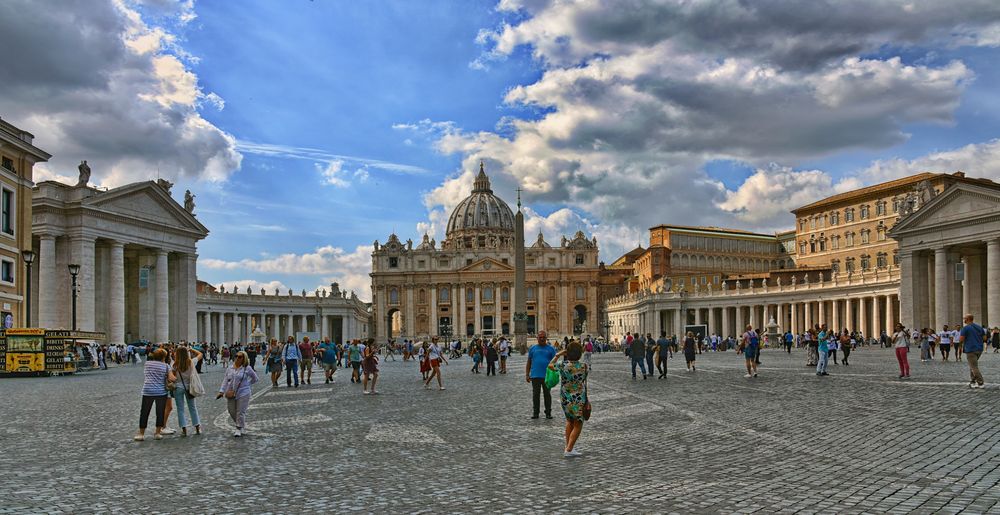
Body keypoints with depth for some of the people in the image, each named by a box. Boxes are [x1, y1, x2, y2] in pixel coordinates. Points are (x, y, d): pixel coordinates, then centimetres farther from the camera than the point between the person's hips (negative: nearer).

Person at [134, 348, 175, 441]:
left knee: (144, 412, 9)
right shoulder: (165, 366, -1)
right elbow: (172, 378, -10)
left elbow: (144, 377, 15)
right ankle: (157, 433, 12)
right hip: (161, 392, -2)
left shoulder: (147, 363, 7)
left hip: (147, 391, 2)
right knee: (160, 412, 8)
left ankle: (141, 434, 12)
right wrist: (177, 379, 9)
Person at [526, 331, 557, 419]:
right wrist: (527, 375, 3)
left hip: (547, 376, -1)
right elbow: (529, 362, 8)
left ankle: (548, 413, 13)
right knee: (535, 395, 7)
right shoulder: (533, 348, 6)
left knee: (547, 394, 6)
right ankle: (535, 412, 15)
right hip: (535, 376, 1)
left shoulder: (550, 349, 2)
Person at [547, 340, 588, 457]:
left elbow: (550, 365, 9)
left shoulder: (562, 365, -13)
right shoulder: (584, 367, -15)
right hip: (579, 400, -3)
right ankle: (569, 449, 0)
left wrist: (557, 355, 15)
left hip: (565, 399, 3)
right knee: (578, 425, 9)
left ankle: (568, 446, 28)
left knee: (570, 421, 24)